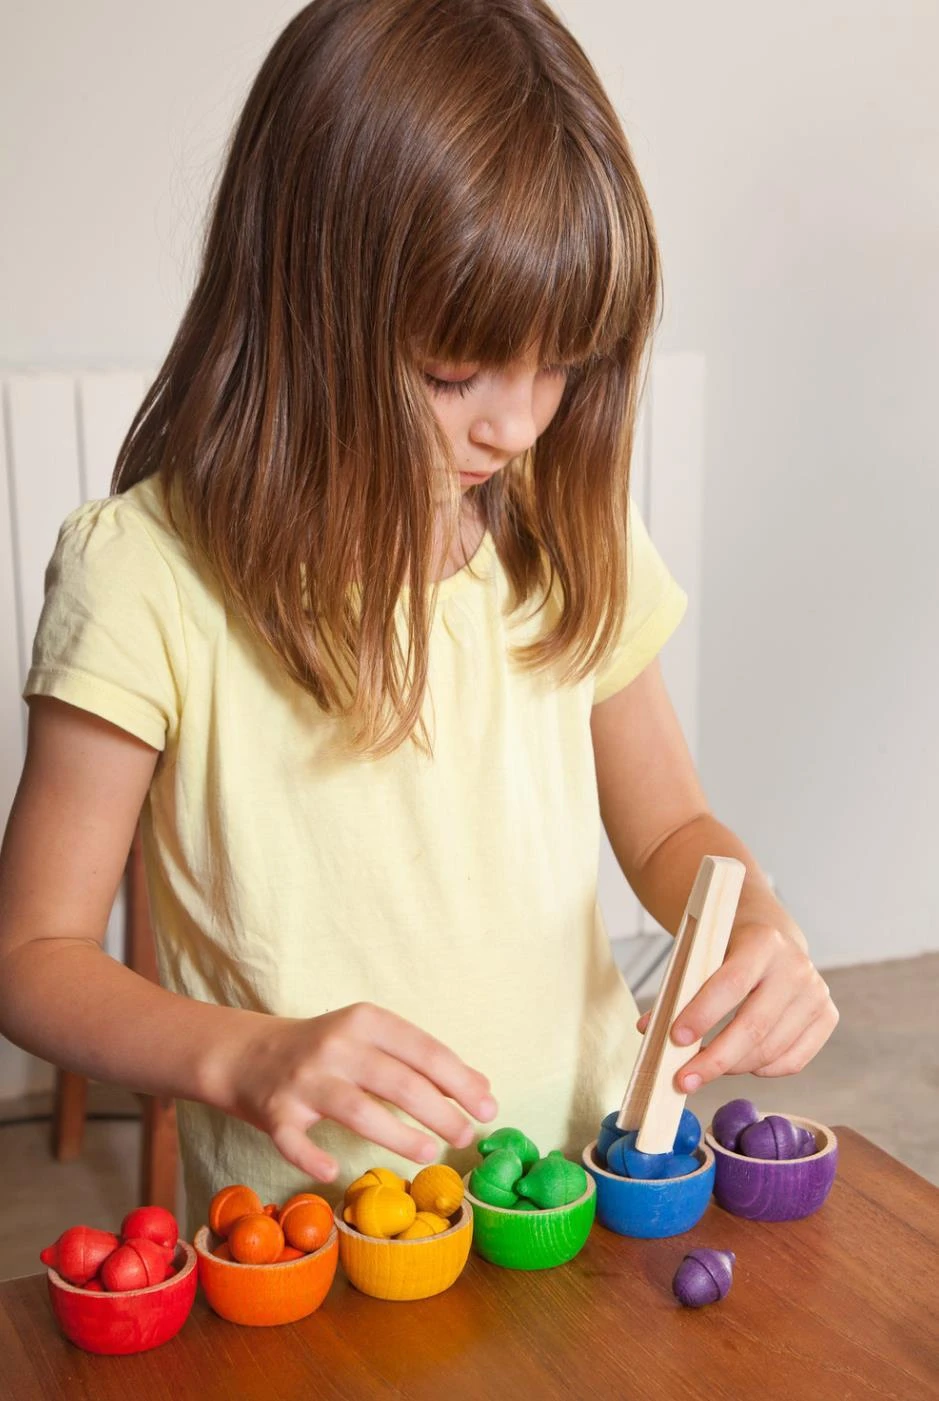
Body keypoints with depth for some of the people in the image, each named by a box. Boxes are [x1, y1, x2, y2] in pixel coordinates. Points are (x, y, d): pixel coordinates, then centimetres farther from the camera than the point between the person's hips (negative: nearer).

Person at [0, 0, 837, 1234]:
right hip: (311, 1228, 0)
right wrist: (244, 1058, -24)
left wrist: (753, 920, -8)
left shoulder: (567, 533, 0)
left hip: (587, 1173, 0)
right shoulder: (149, 575, -14)